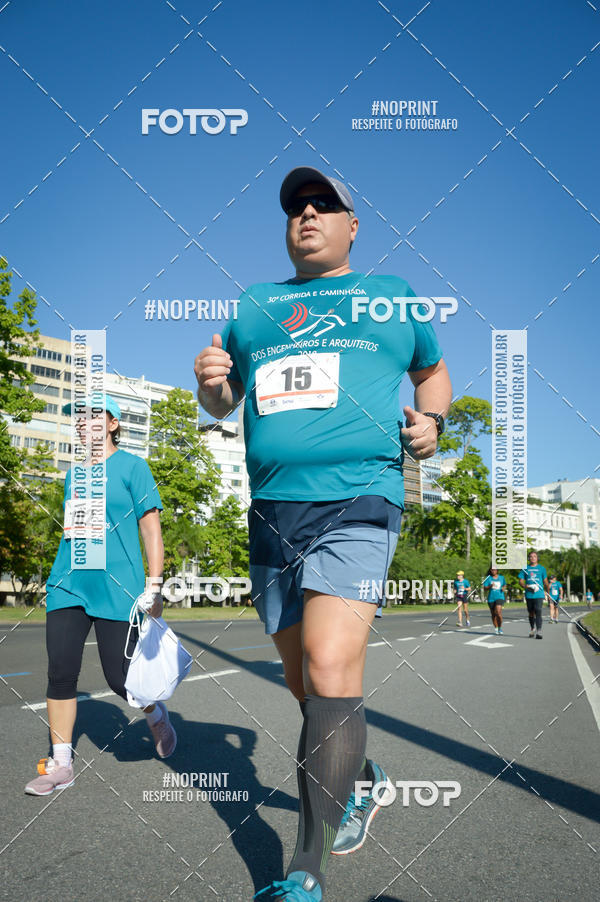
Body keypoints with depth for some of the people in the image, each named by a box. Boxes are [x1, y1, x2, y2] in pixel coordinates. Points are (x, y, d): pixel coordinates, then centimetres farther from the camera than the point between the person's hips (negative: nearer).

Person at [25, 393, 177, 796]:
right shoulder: (73, 474, 16)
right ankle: (61, 765, 14)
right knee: (60, 674, 1)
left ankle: (156, 713, 30)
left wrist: (154, 587, -11)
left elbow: (151, 527, -5)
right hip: (68, 586, 6)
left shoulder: (132, 466, -1)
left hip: (117, 589, -5)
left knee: (121, 679, -2)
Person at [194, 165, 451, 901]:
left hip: (356, 502, -4)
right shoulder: (254, 305, 19)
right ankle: (361, 778, 41)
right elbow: (222, 404, 24)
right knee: (304, 681, 13)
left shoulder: (393, 295, 13)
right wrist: (209, 383, 0)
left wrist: (431, 421, 4)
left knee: (331, 670, -18)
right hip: (271, 511, 5)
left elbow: (434, 371, 26)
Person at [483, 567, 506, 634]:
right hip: (491, 598, 1)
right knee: (493, 614, 8)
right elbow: (484, 587, 1)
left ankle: (500, 628, -4)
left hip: (500, 597, -1)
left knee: (498, 612, -20)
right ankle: (496, 628, 27)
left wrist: (503, 588, 3)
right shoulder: (488, 578, 4)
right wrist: (490, 586, -18)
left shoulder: (501, 577, 8)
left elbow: (504, 585, 24)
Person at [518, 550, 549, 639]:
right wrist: (526, 587, -12)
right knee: (531, 613, 12)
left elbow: (545, 581, 13)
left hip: (539, 594, -2)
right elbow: (521, 580, 6)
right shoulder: (525, 568, 8)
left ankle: (539, 632, -16)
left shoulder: (541, 568, 7)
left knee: (538, 612, -13)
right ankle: (532, 629, 30)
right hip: (529, 594, 2)